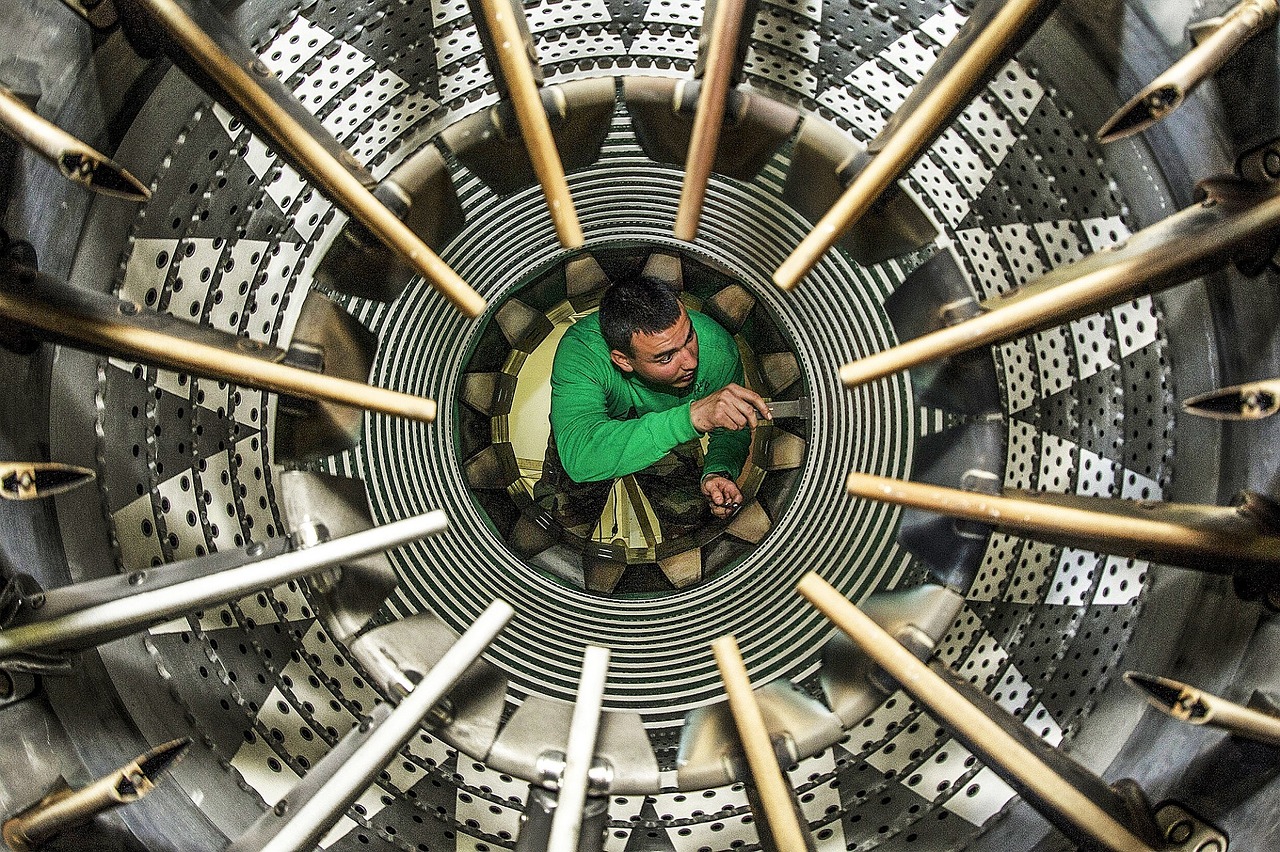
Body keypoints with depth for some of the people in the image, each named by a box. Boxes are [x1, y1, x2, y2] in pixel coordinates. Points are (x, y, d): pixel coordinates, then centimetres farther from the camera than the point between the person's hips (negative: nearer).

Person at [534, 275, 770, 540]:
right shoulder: (581, 350, -41)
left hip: (672, 441, 2)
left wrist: (718, 472, -37)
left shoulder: (718, 348, -32)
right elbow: (579, 458, -56)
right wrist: (691, 416, -64)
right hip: (597, 429, -2)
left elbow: (732, 433, -13)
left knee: (688, 524, -11)